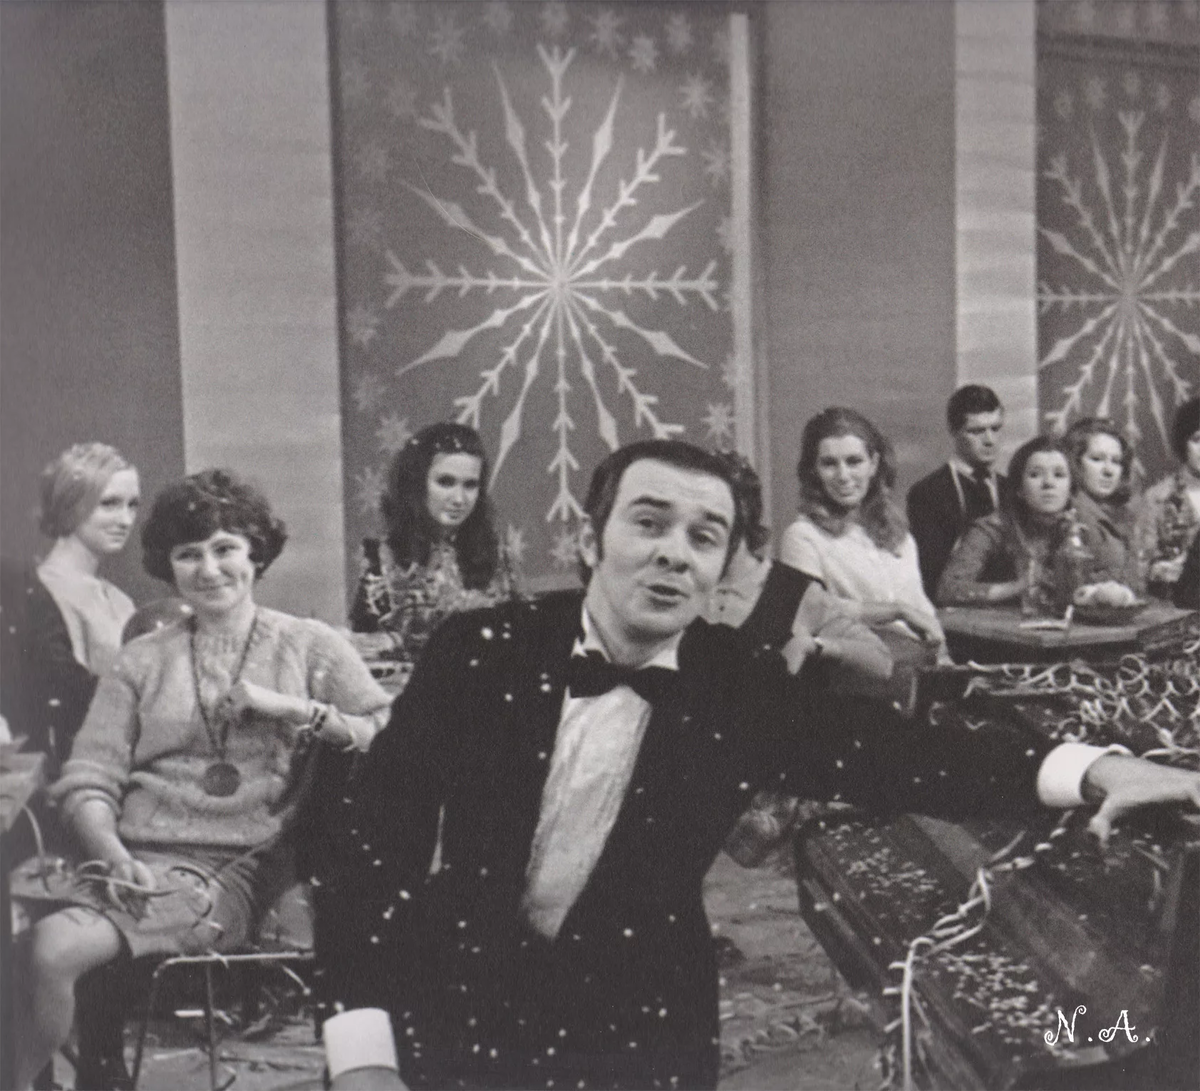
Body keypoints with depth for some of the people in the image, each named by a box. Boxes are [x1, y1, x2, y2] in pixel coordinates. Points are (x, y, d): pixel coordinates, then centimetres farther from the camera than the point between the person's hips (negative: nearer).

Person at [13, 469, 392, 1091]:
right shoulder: (142, 660, 18)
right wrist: (111, 851, -10)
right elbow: (87, 781, 9)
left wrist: (296, 709, -7)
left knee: (54, 951, -26)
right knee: (42, 947, -28)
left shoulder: (309, 647, 11)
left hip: (232, 869, -3)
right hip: (134, 859, 3)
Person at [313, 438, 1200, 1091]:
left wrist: (1092, 769, -31)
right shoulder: (482, 650, -11)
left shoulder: (742, 686, -8)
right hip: (464, 989, 0)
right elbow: (376, 842, -10)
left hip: (635, 1016, 1)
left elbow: (899, 753, -17)